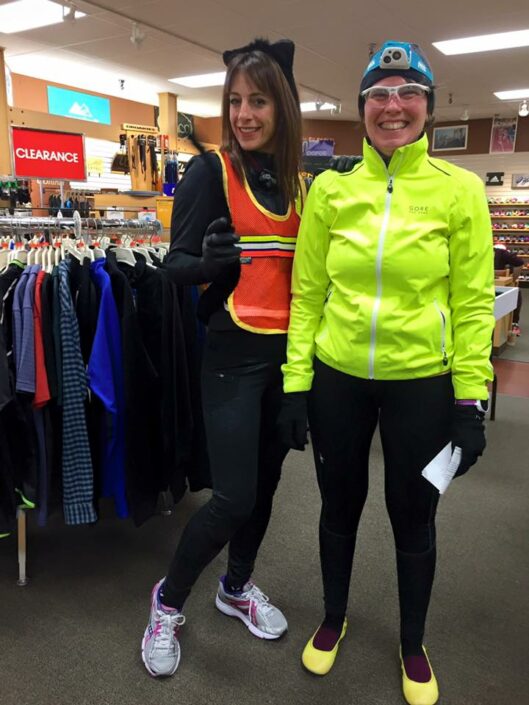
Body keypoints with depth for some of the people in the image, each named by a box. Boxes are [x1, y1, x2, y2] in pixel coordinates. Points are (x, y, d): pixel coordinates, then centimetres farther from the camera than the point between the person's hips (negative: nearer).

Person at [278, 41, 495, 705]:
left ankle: (412, 646, 44)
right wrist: (295, 384, -3)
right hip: (338, 378, 1)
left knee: (413, 520, 16)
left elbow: (472, 303, -4)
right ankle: (333, 619, 47)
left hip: (422, 384, -1)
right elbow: (307, 293, 0)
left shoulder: (460, 191, -5)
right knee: (339, 507, 19)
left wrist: (471, 403, -6)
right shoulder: (330, 190, -2)